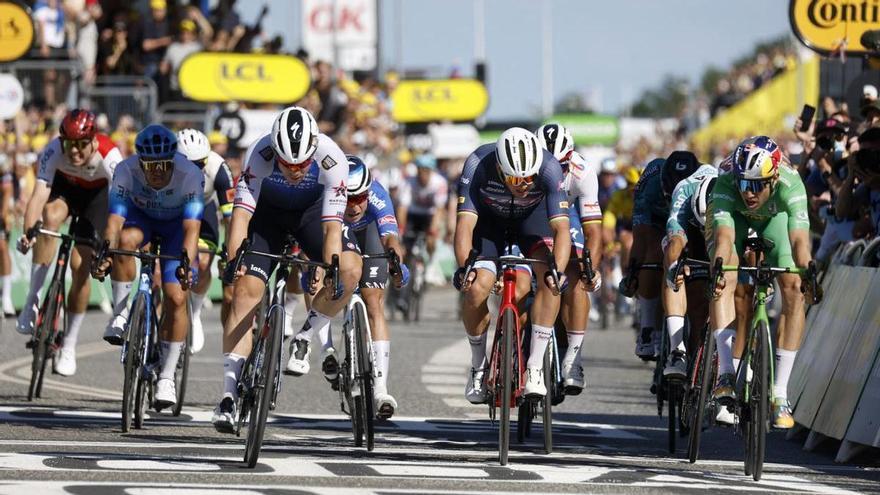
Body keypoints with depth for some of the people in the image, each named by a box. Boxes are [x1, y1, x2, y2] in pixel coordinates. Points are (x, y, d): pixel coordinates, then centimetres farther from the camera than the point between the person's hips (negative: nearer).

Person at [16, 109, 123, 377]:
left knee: (80, 264, -11)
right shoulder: (53, 151, -34)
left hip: (96, 196, -1)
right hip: (64, 188, 1)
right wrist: (28, 231, -58)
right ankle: (33, 298, -26)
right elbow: (40, 194, -42)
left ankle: (69, 346, 5)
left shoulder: (109, 156, -36)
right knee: (50, 217, -35)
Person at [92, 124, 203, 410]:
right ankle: (121, 313, -17)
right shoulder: (126, 171, -31)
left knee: (176, 297, -15)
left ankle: (167, 376, -1)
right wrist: (105, 254, -52)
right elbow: (115, 220, -35)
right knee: (125, 240, -36)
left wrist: (186, 264, -55)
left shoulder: (190, 175, -34)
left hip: (176, 224, -1)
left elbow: (191, 228, -39)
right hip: (141, 217, 1)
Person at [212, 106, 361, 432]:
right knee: (246, 290, -17)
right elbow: (241, 214, -36)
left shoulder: (331, 160, -34)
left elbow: (332, 226, -34)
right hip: (268, 210, -1)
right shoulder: (259, 154, -35)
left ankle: (303, 339, 0)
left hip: (312, 210, 1)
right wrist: (234, 260, -50)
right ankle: (229, 398, -16)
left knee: (350, 270, -26)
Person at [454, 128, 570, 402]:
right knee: (475, 289, -20)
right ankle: (478, 366, 5)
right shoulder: (478, 165, -36)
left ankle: (535, 367, -18)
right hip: (489, 219, 0)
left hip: (531, 216, 0)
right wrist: (464, 267, -56)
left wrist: (557, 270, -56)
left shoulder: (549, 168, -35)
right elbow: (465, 224, -39)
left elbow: (561, 227, -39)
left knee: (549, 279, -26)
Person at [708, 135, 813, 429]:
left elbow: (799, 239, -49)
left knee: (793, 289, -18)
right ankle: (727, 372, -29)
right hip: (734, 217, 0)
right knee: (725, 281, -28)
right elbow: (724, 238, -51)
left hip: (775, 218, 0)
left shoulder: (790, 185, -39)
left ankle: (780, 393, -14)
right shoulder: (726, 183, -39)